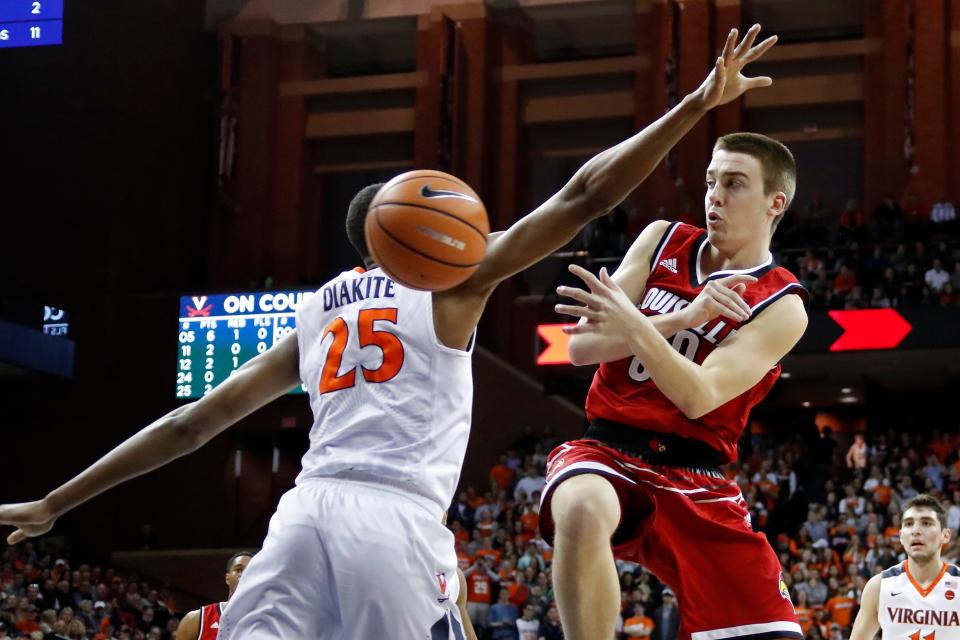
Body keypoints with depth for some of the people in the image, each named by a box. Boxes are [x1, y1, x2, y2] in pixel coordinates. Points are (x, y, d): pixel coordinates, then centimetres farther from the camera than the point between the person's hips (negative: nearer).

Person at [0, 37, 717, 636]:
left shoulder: (315, 315, 27)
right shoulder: (452, 281, 16)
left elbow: (190, 424, 25)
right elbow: (585, 197, 11)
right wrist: (697, 102, 15)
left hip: (306, 509, 4)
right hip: (396, 517, -4)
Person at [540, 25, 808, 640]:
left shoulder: (783, 306, -4)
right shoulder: (663, 241, 6)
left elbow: (700, 397, -18)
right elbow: (582, 345, -3)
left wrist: (636, 326, -34)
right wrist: (685, 317, -16)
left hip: (694, 480, 0)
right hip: (608, 451, 0)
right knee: (582, 510, -38)